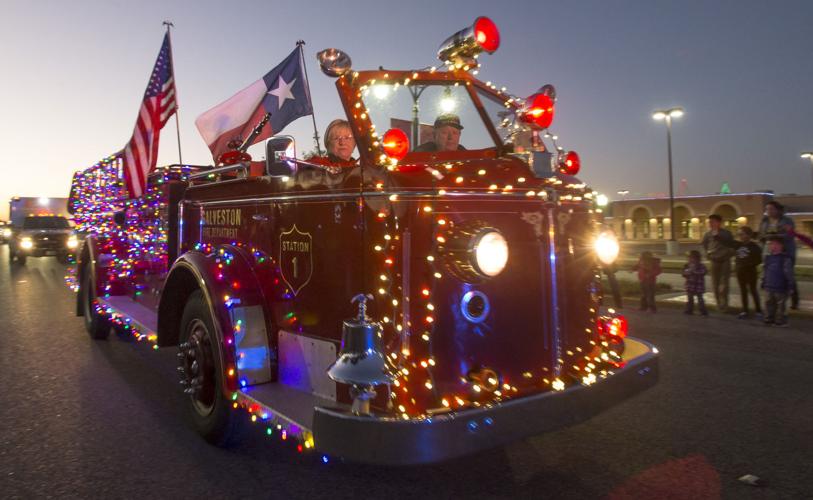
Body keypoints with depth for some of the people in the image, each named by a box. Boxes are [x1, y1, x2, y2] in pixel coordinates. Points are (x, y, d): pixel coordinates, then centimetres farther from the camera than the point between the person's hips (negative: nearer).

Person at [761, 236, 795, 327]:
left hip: (781, 288, -6)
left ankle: (780, 320, 12)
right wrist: (763, 283, 17)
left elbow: (789, 273, -10)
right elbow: (764, 272, 16)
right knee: (769, 303, 11)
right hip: (769, 287, 6)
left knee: (780, 305, 3)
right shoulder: (768, 258, 8)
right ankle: (769, 319, 21)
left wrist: (790, 286, -11)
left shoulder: (786, 259, -11)